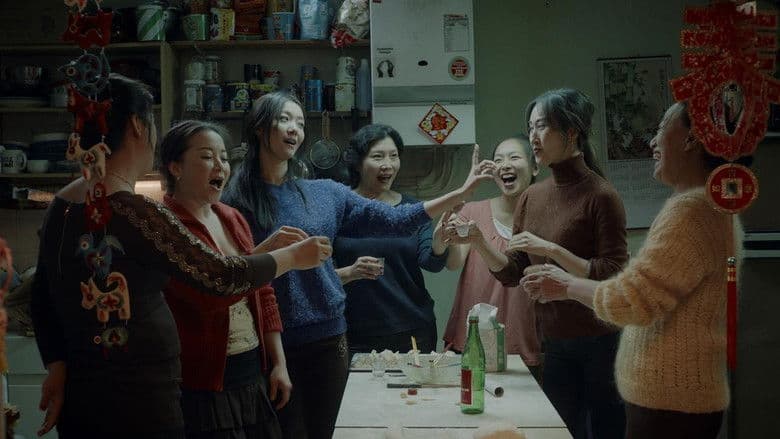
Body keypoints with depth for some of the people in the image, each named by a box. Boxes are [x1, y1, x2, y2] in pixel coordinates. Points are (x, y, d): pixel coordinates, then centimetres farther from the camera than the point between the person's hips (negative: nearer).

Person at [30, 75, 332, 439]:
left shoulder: (59, 207, 6)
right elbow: (221, 276, -16)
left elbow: (42, 301, 11)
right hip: (140, 403, -8)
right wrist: (294, 256, -3)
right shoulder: (135, 213, -19)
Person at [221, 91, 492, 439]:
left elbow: (394, 220, 1)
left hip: (329, 339, 4)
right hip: (272, 344, -3)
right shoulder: (236, 202, -4)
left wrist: (461, 193, -3)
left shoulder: (325, 194, 5)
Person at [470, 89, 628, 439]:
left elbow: (614, 277, -16)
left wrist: (552, 250, -23)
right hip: (553, 344, 6)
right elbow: (513, 274, 6)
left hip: (599, 342, -6)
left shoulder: (600, 195, -13)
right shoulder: (531, 197, 6)